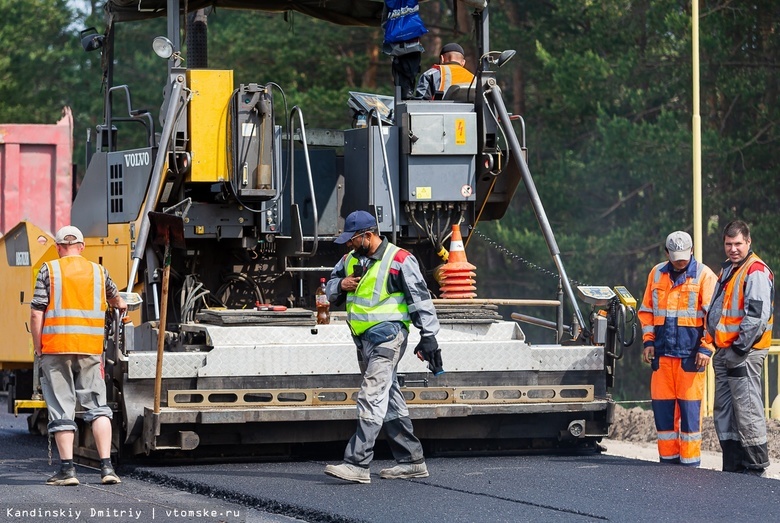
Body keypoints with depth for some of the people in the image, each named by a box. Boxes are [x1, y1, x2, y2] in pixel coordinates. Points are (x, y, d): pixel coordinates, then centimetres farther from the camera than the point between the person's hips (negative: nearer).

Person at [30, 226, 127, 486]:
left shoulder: (49, 270, 2)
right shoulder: (98, 271, 13)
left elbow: (36, 312, -5)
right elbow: (113, 297, 35)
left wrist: (38, 347, 3)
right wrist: (120, 305, 59)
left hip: (56, 348, -2)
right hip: (90, 349, 2)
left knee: (61, 408, 1)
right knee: (97, 406, 6)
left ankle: (67, 469, -1)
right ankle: (106, 467, -3)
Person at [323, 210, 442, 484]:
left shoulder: (399, 260, -8)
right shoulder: (350, 260, 13)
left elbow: (420, 299, -6)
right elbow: (330, 286, 24)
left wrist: (428, 337, -9)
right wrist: (341, 285, 0)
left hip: (387, 336, -8)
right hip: (363, 338, 8)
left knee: (371, 397, -17)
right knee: (390, 401, 12)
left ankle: (357, 464, -24)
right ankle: (411, 460, 19)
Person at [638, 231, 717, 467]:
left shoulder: (704, 275, -1)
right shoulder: (657, 274, 12)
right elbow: (647, 311, 19)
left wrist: (706, 348, -9)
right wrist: (648, 341, 9)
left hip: (690, 353, -4)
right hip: (662, 350, 4)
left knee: (690, 406, -5)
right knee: (661, 404, 4)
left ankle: (690, 459, 0)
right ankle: (668, 456, 13)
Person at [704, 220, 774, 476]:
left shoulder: (756, 271, -10)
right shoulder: (728, 270, 20)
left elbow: (756, 315, -18)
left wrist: (739, 349, -19)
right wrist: (716, 344, 17)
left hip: (745, 352, -10)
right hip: (724, 353, 10)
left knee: (747, 409, -9)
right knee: (723, 411, 11)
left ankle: (755, 465, -5)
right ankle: (733, 466, 17)